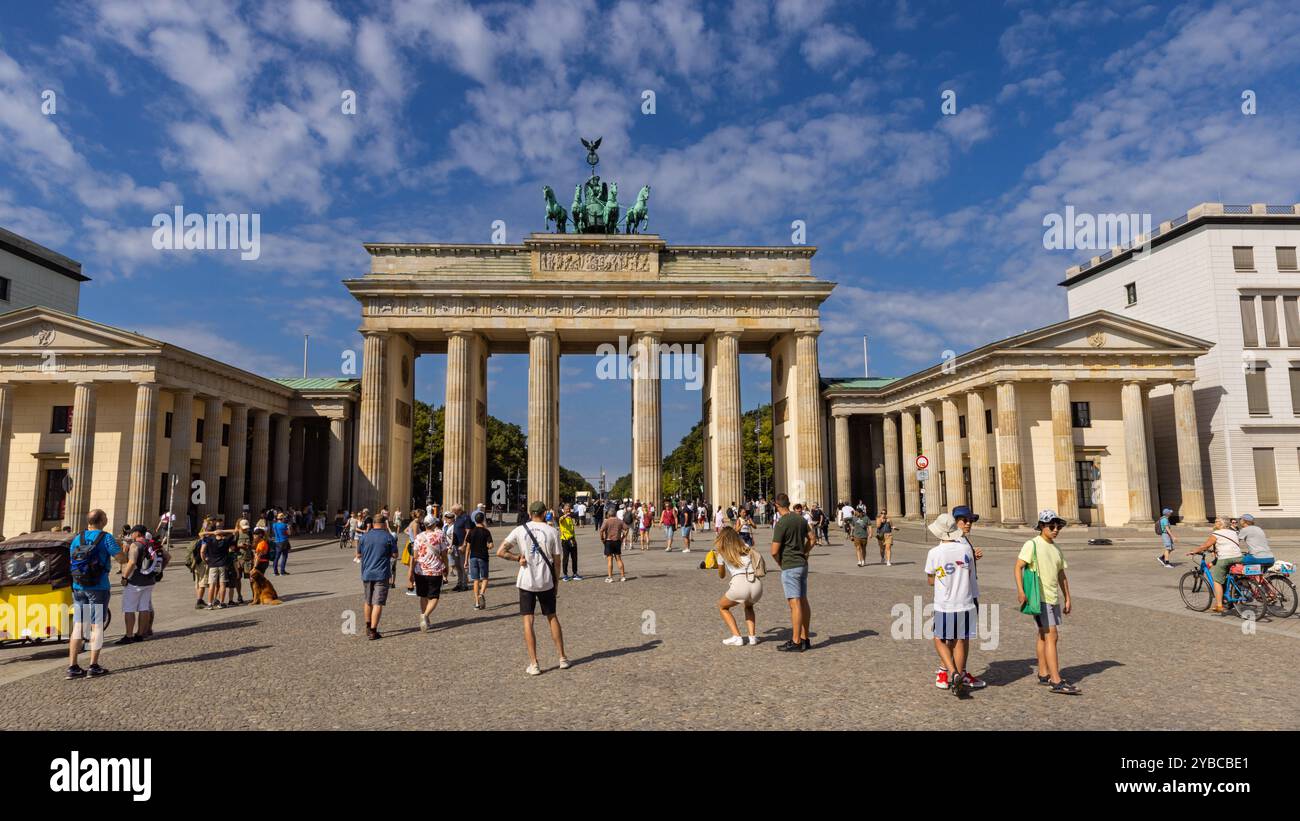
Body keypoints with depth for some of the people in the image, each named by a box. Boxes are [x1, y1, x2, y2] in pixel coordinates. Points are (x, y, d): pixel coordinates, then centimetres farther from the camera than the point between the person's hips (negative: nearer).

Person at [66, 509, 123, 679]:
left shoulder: (76, 538, 7)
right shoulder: (106, 537, -10)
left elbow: (71, 562, 13)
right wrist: (123, 548, 13)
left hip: (78, 587, 5)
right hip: (98, 587, -5)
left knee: (78, 626, 10)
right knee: (97, 626, 1)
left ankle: (72, 667, 10)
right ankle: (93, 666, 2)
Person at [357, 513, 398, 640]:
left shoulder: (365, 536, 2)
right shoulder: (388, 537, -7)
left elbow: (358, 555, 8)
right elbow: (395, 555, -3)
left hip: (366, 574, 4)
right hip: (381, 574, -4)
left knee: (368, 602, 19)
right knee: (378, 603, -2)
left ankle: (368, 627, 30)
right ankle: (373, 631, -5)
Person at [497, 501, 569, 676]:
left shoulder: (520, 530, -2)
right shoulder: (552, 531, -2)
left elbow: (501, 552, -9)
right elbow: (556, 561, 1)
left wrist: (518, 558, 0)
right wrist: (555, 582, 11)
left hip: (526, 581, -1)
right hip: (546, 581, 1)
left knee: (528, 621, 5)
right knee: (552, 617, 15)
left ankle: (534, 664, 4)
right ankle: (563, 659, 22)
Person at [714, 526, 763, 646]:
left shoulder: (722, 553, 13)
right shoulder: (746, 547, 21)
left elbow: (721, 576, 26)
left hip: (739, 583, -4)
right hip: (757, 584, 4)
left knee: (722, 607, 25)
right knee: (748, 606, 36)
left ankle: (736, 637, 11)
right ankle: (753, 636, 20)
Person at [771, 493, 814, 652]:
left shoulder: (781, 524, -17)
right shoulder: (801, 519, 7)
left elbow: (774, 551, -16)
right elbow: (812, 539, 17)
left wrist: (780, 563, 2)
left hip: (790, 567, -8)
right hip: (803, 564, 8)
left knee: (795, 603, -6)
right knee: (803, 601, 12)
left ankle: (796, 642, -2)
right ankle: (804, 639, 20)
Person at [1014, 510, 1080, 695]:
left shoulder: (1055, 548, 15)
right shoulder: (1032, 544, -9)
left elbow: (1061, 575, 22)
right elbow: (1018, 567, -16)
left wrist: (1067, 598, 20)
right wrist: (1020, 591, -25)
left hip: (1054, 598, 8)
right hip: (1039, 598, -8)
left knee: (1044, 636, 14)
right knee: (1051, 637, -11)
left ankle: (1043, 674, 24)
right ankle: (1057, 681, -12)